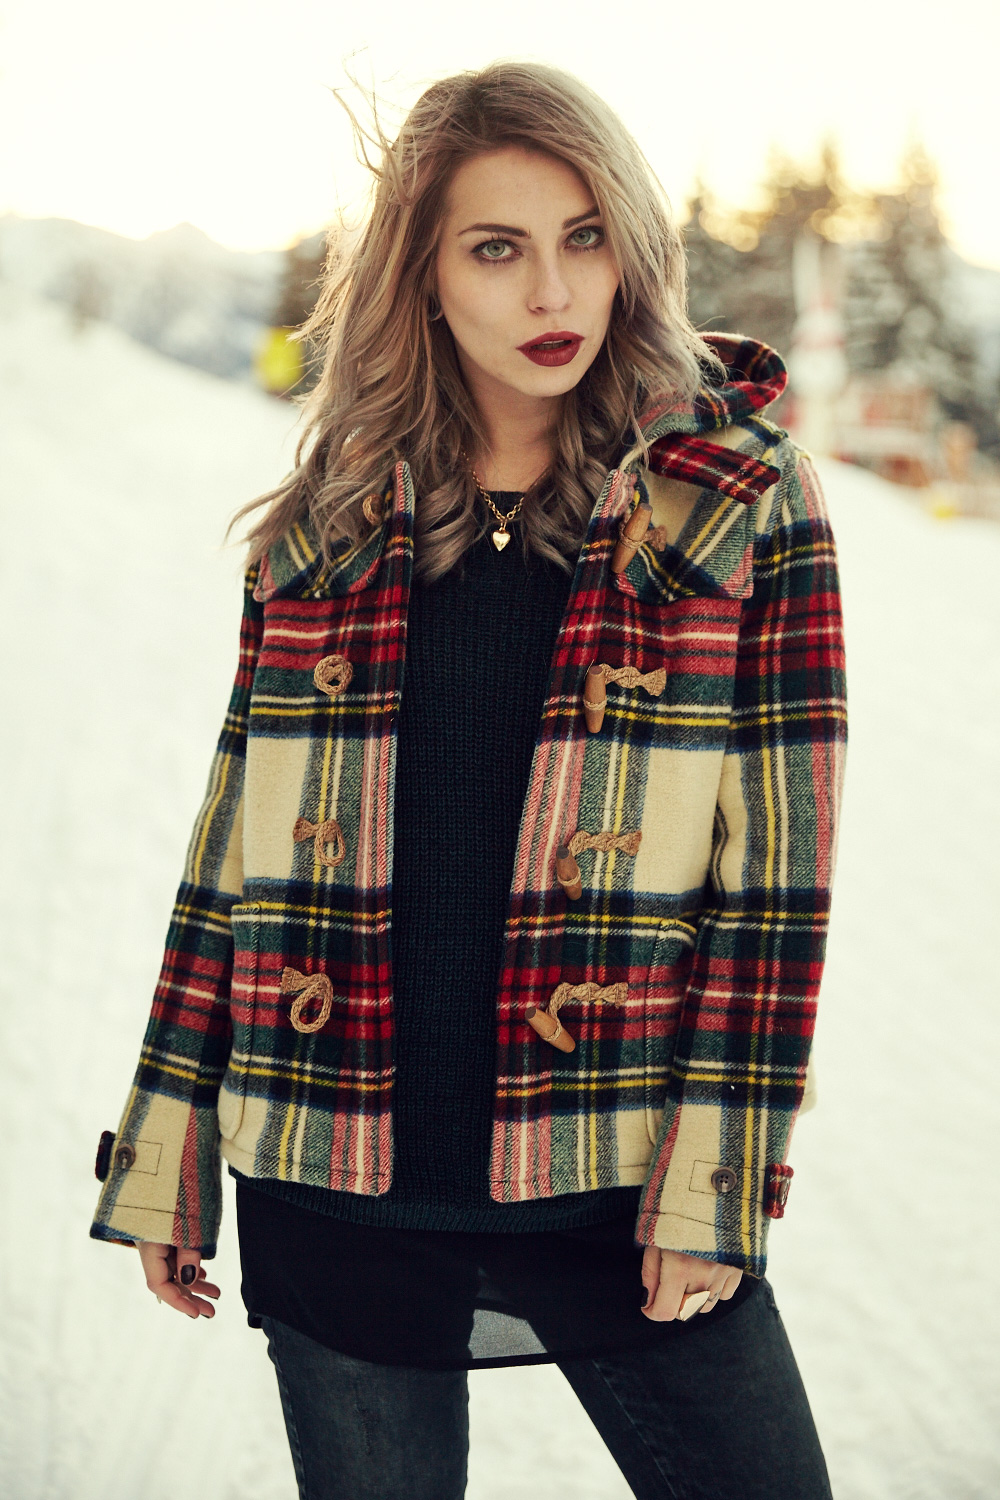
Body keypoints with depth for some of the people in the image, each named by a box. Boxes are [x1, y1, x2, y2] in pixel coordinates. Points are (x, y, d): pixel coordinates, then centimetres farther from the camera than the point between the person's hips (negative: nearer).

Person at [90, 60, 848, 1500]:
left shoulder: (744, 502, -2)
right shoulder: (326, 524, 5)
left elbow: (778, 857, -4)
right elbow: (239, 840, 9)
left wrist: (716, 1171, -9)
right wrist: (169, 1142, 7)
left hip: (620, 1192, -2)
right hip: (334, 1188, 2)